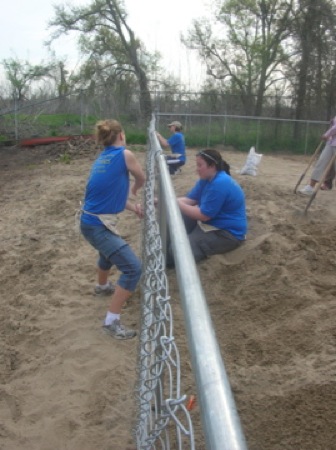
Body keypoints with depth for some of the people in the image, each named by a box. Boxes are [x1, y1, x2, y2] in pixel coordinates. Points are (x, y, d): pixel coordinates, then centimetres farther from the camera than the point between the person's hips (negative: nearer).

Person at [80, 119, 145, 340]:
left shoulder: (102, 158, 11)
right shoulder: (125, 154, -12)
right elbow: (142, 179, 5)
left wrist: (132, 206, 15)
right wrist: (134, 189, 27)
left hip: (90, 221, 9)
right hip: (98, 225, -9)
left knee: (110, 249, 37)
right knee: (133, 268, -11)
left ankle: (102, 286, 63)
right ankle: (112, 321, -5)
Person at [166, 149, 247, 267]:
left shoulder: (220, 184, -25)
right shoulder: (206, 179, 6)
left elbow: (203, 215, -24)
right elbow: (190, 199, 5)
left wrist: (176, 203, -19)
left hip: (227, 233, -11)